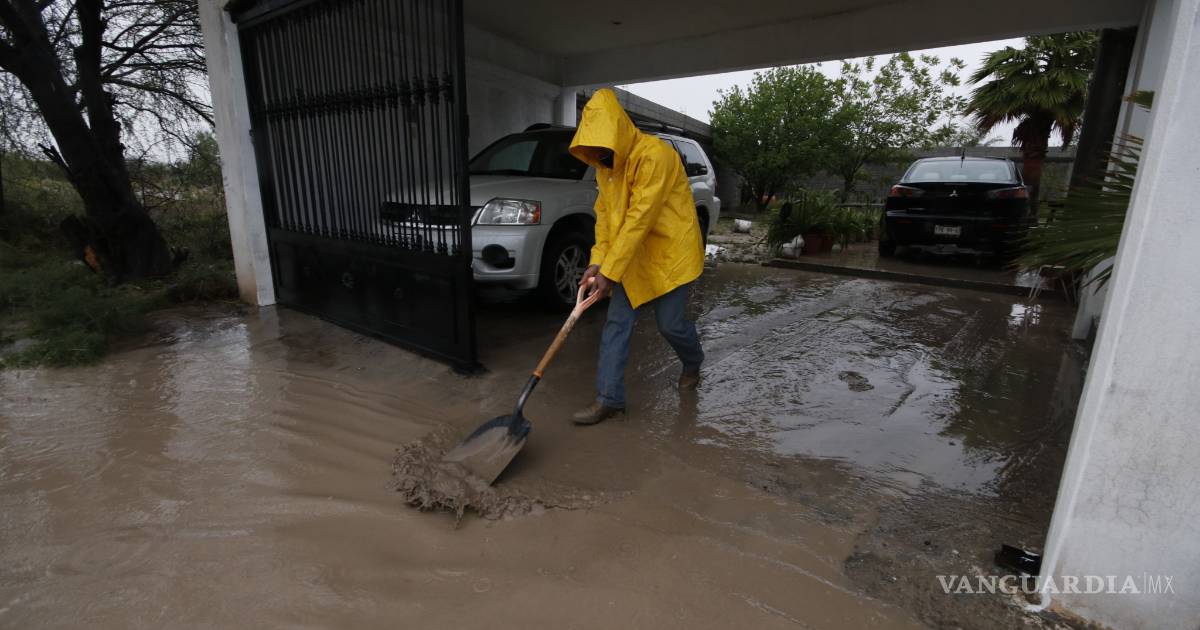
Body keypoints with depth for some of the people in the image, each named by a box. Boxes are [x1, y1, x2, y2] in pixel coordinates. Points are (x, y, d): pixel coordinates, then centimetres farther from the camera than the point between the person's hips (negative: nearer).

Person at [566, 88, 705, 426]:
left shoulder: (654, 154, -24)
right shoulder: (605, 165, 3)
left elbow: (639, 219, -28)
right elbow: (604, 214, 6)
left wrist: (609, 271, -27)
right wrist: (597, 261, -7)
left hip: (671, 253, -7)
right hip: (630, 257, 7)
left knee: (671, 323, 2)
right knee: (617, 323, 0)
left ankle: (693, 364, 37)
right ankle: (609, 398, 7)